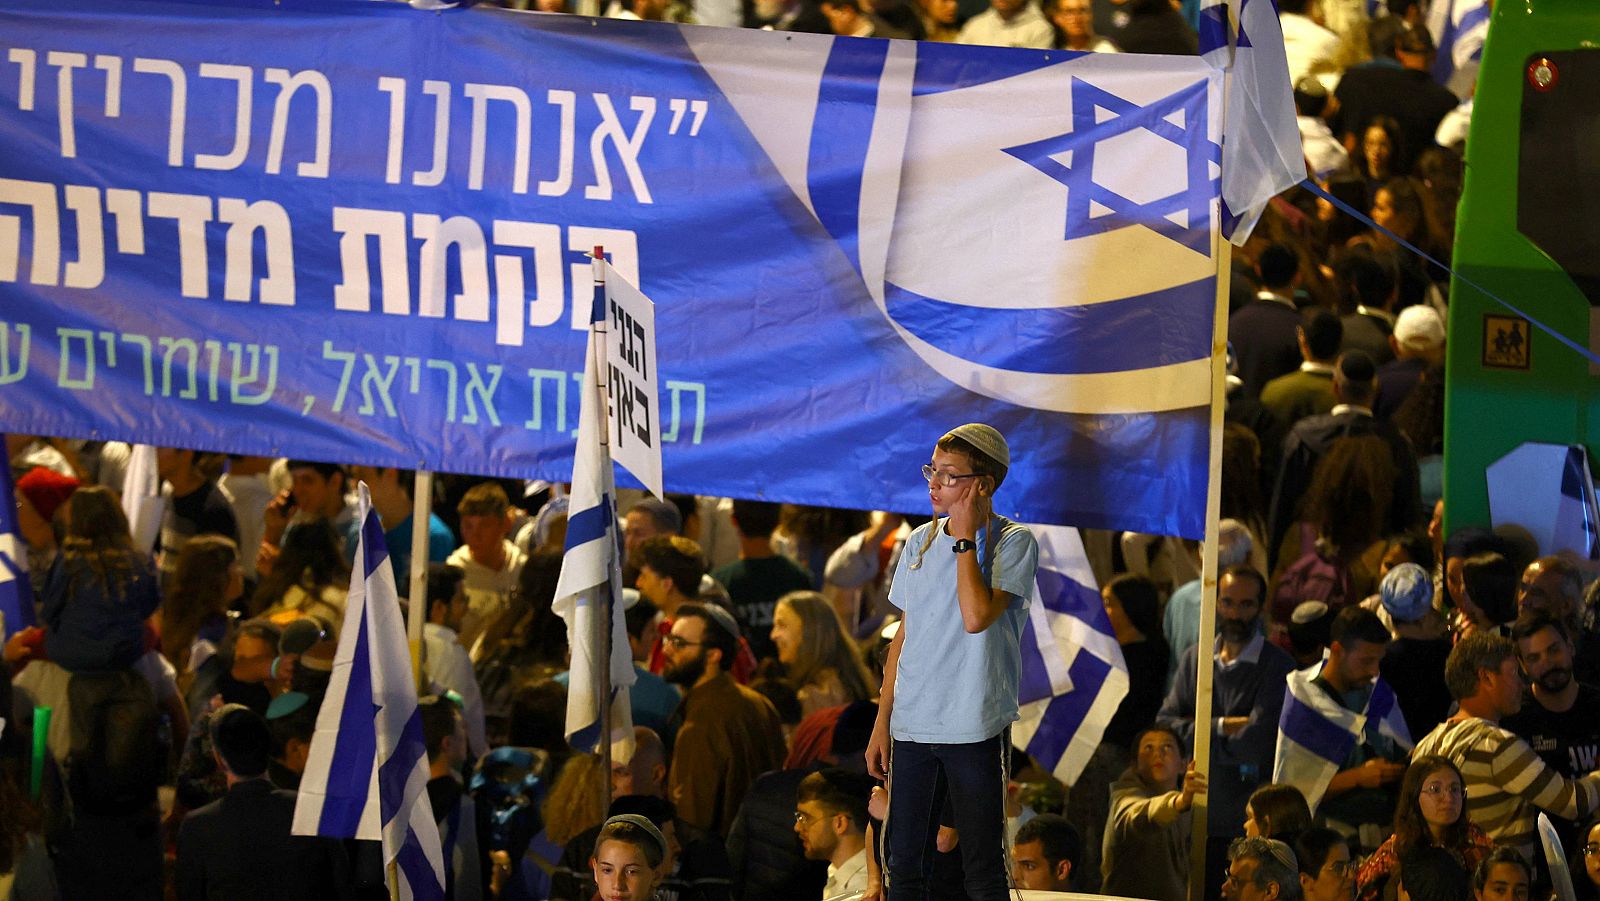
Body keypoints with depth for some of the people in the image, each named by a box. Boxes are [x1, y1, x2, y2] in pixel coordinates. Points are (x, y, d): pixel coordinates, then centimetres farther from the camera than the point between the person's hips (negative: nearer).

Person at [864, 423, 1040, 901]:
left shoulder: (1015, 543, -6)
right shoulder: (920, 542, 12)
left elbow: (977, 617, -21)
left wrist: (965, 537, -14)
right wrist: (882, 723, 14)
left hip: (974, 731, -5)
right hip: (912, 728, 5)